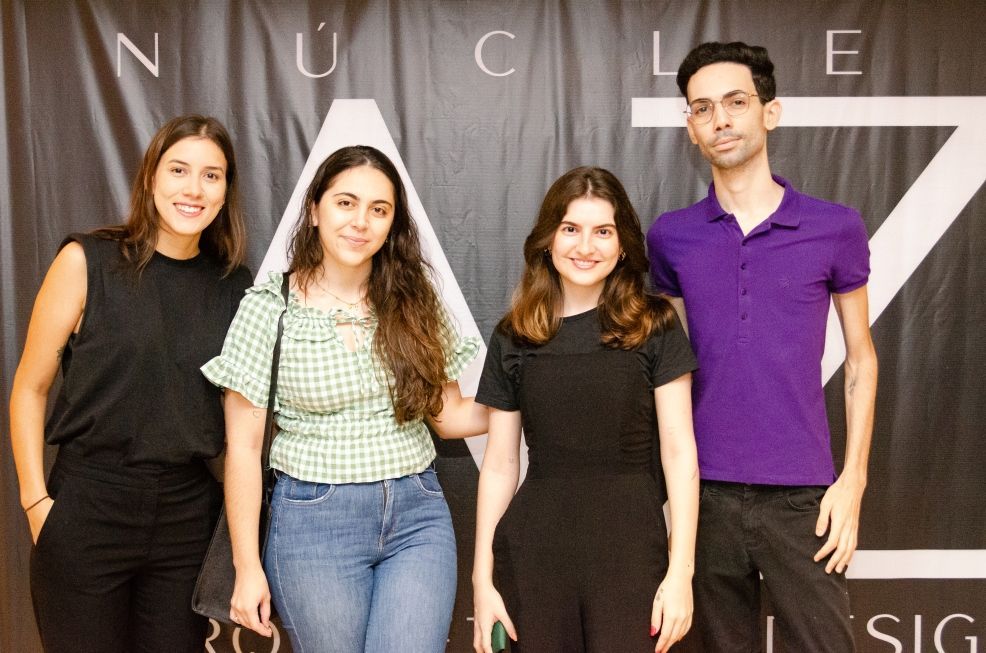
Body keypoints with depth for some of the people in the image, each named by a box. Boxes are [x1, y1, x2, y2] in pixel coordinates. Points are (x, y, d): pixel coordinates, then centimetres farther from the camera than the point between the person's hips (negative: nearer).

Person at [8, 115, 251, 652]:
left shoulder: (234, 286, 3)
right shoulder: (87, 262, -6)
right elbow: (29, 389, -2)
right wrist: (36, 502, -8)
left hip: (189, 511, 3)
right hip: (89, 506, -2)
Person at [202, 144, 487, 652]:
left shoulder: (414, 303, 4)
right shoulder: (268, 308, -5)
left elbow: (448, 414, 11)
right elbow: (243, 446, -4)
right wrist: (248, 567, -4)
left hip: (417, 515, 2)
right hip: (314, 521, -2)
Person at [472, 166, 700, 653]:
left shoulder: (654, 327, 0)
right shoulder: (514, 337, 5)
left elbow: (679, 453, -2)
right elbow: (500, 465, 6)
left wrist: (681, 571, -8)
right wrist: (482, 579, 4)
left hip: (630, 550, -1)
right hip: (533, 553, 2)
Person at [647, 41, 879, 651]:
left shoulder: (835, 228, -1)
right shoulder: (670, 237, 3)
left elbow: (860, 358, 6)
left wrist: (853, 479, -1)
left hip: (802, 493, -1)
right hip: (706, 490, 2)